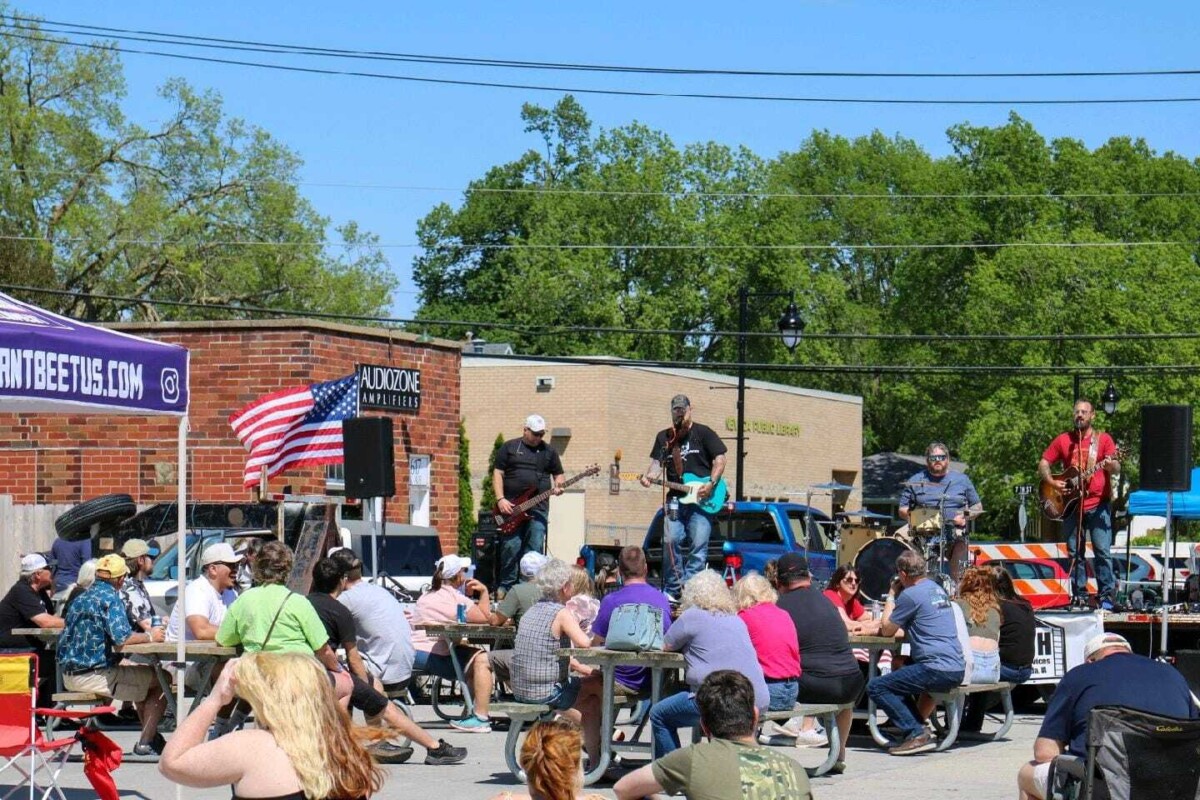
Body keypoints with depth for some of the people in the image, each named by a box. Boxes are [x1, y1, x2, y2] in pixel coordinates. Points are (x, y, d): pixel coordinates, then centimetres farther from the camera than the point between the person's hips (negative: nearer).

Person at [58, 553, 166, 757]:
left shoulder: (84, 597, 15)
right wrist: (149, 636, -7)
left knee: (143, 673, 29)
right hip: (92, 675, -10)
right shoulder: (109, 597, -14)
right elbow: (122, 637, -25)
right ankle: (146, 742, -1)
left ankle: (151, 735, 34)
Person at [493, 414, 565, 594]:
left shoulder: (549, 451, 14)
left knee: (535, 549, -5)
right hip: (511, 506, -2)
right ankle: (506, 586, 4)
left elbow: (559, 474, 21)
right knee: (511, 547, -6)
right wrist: (500, 499, -7)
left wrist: (558, 485, -3)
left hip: (539, 507, 2)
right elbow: (498, 473, 4)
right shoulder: (509, 447, 8)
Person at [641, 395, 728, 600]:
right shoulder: (664, 437, 16)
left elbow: (719, 459, 1)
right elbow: (657, 463, 11)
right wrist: (649, 476, -11)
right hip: (675, 499, 3)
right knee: (671, 542, -6)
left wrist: (711, 484, -12)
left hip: (700, 499, -3)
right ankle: (671, 590, 2)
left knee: (698, 546, -9)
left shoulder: (703, 433, 5)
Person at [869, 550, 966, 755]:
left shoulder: (911, 594, -9)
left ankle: (916, 733, -13)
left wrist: (891, 595, 12)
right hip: (957, 668, 9)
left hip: (937, 670, -9)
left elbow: (887, 631, 1)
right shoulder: (936, 588, 18)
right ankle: (917, 727, 19)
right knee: (899, 672, 31)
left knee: (875, 687, -6)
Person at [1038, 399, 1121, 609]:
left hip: (1098, 504, -3)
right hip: (1071, 504, 3)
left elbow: (1117, 469, -6)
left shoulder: (1103, 439, 4)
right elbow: (1043, 464, 13)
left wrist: (1110, 465, -29)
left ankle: (1106, 596, -6)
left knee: (1102, 551, -9)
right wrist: (1052, 482, -5)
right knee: (1074, 553, 5)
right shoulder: (1063, 440, 10)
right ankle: (1079, 595, 11)